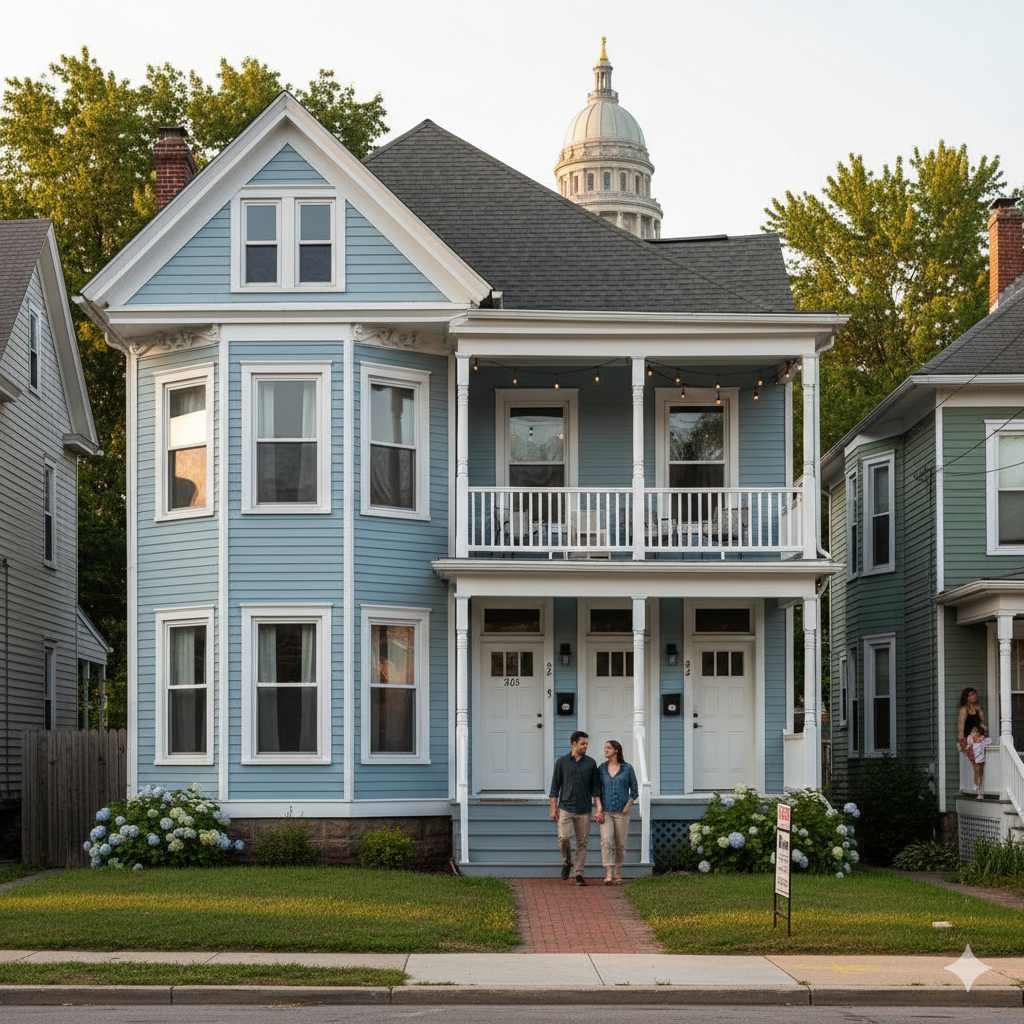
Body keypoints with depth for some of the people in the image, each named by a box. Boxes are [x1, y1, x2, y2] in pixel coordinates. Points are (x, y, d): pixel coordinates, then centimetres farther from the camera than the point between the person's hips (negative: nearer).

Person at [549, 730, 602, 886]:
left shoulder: (591, 763, 7)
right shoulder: (562, 762, 3)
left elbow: (595, 787, 8)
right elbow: (555, 786, 5)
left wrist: (599, 807, -2)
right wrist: (553, 808, 0)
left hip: (583, 810, 2)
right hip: (565, 807, -2)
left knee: (582, 842, 1)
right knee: (564, 837, -15)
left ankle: (579, 874, 6)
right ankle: (567, 863, 11)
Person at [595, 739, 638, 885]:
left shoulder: (627, 768, 1)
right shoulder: (601, 769, 6)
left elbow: (634, 791, 6)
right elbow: (597, 791, 11)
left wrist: (628, 806, -7)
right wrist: (599, 810, 0)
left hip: (621, 813, -1)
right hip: (606, 812, 1)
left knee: (620, 844, 3)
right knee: (607, 841, -16)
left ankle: (617, 874, 16)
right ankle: (608, 875, -21)